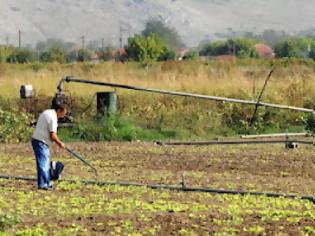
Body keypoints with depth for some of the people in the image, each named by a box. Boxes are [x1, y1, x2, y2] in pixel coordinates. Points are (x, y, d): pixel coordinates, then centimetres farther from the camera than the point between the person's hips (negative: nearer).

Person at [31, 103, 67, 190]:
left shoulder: (46, 112, 15)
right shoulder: (53, 117, -16)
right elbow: (52, 136, -18)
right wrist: (60, 143, -3)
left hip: (37, 140, 10)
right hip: (41, 143, -10)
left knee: (46, 163, 16)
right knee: (43, 163, -11)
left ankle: (47, 183, 22)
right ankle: (42, 184, -14)